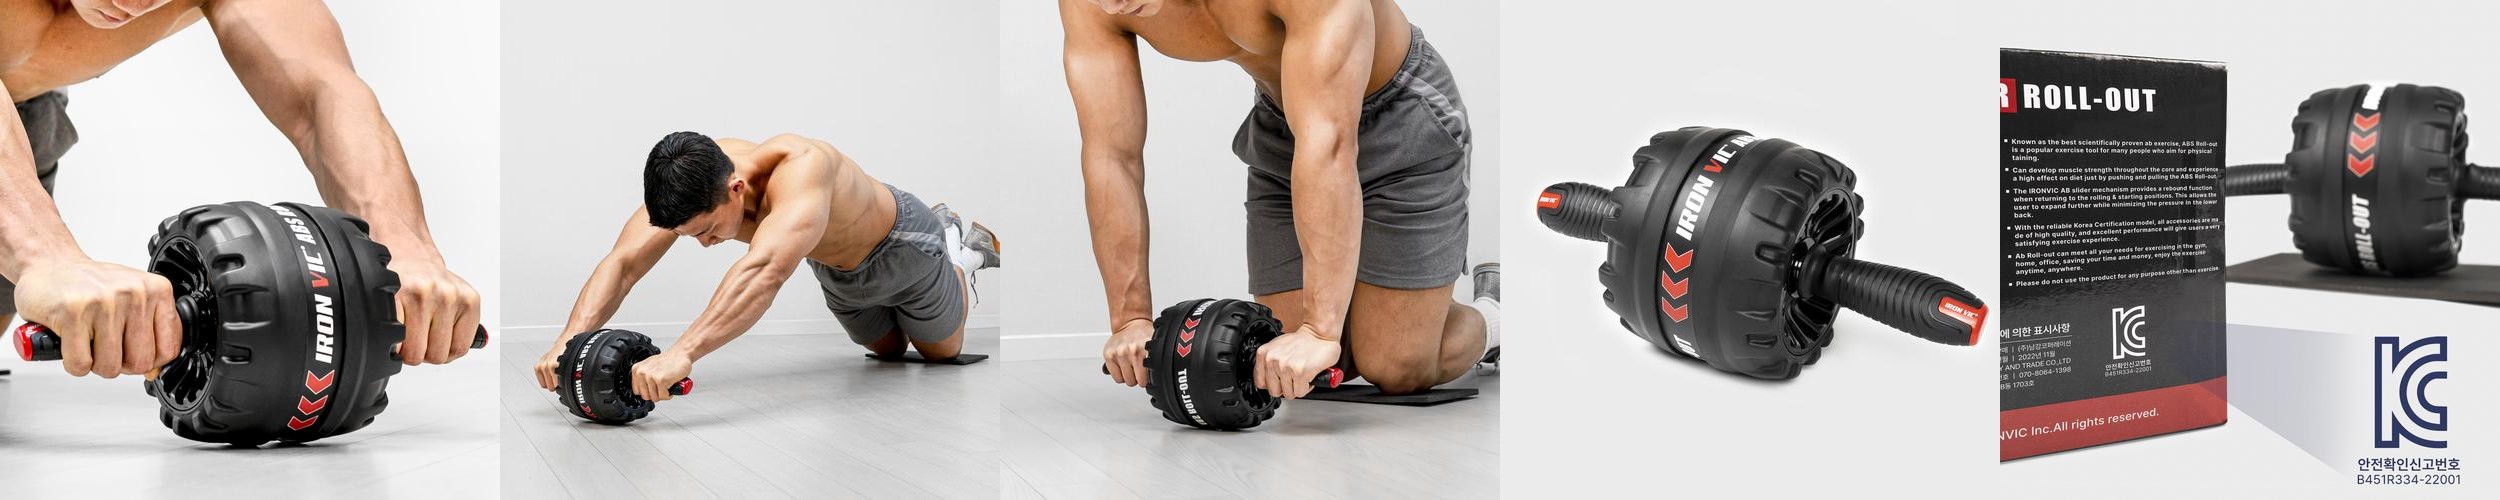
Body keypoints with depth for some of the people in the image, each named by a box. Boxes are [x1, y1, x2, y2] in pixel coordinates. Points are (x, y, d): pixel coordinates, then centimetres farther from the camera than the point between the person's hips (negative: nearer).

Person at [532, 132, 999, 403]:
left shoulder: (800, 168, -53)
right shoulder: (687, 182, -32)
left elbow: (767, 269, -68)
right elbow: (622, 261, -36)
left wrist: (682, 352, -78)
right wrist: (572, 339, -53)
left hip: (903, 247, -6)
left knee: (943, 353, 21)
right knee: (888, 350, 31)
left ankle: (963, 246, 44)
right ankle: (944, 228, 52)